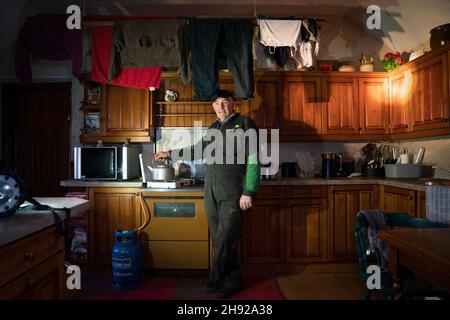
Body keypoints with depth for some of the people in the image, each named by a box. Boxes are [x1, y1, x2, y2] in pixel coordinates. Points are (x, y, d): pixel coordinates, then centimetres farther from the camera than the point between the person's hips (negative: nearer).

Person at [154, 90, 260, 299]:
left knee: (225, 240, -2)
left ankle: (213, 280, 18)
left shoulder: (244, 124, -2)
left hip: (233, 195, -6)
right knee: (220, 240, 9)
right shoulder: (213, 128, 17)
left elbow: (253, 160, -8)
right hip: (212, 195, 6)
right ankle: (233, 282, 24)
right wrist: (171, 154, 29)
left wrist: (248, 193, -14)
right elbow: (198, 149, 31)